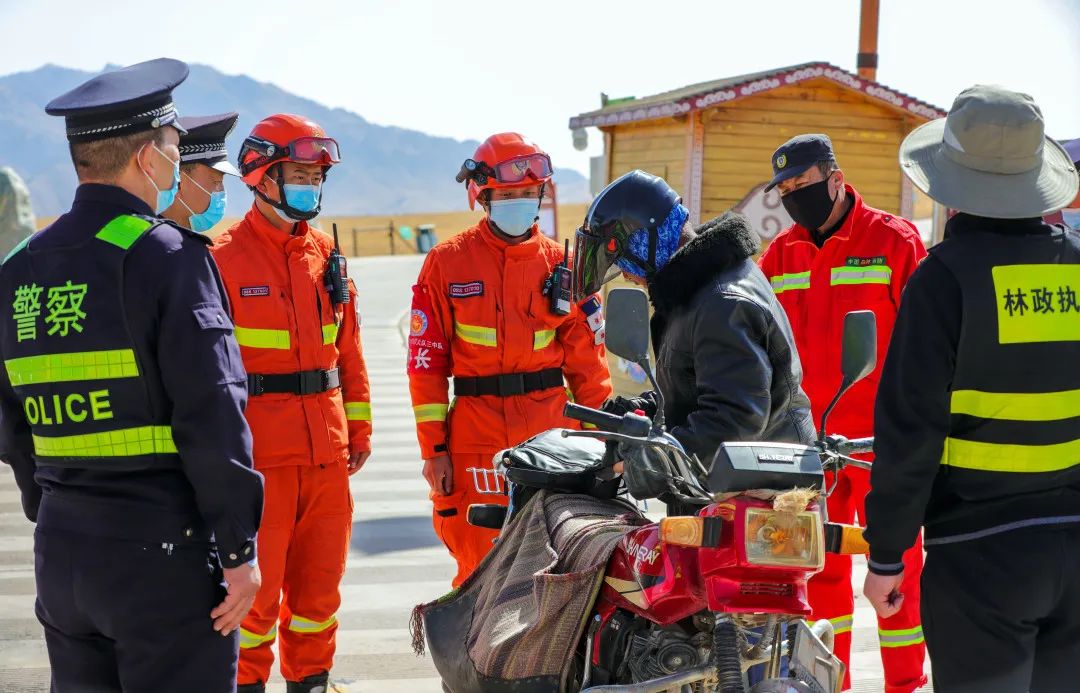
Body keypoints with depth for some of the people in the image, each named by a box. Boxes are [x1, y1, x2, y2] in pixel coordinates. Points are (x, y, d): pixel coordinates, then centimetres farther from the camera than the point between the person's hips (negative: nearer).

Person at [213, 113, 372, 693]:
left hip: (327, 447, 6)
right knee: (257, 580, 1)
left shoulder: (326, 253, 12)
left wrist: (359, 427, 13)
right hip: (257, 449, -5)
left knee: (321, 576, 13)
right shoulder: (224, 257, -6)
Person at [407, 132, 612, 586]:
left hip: (552, 432, 2)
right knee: (482, 566, -2)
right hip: (477, 439, -2)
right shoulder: (447, 262, 3)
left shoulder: (562, 263, 9)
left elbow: (586, 357, 10)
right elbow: (426, 361, 1)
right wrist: (433, 447, -3)